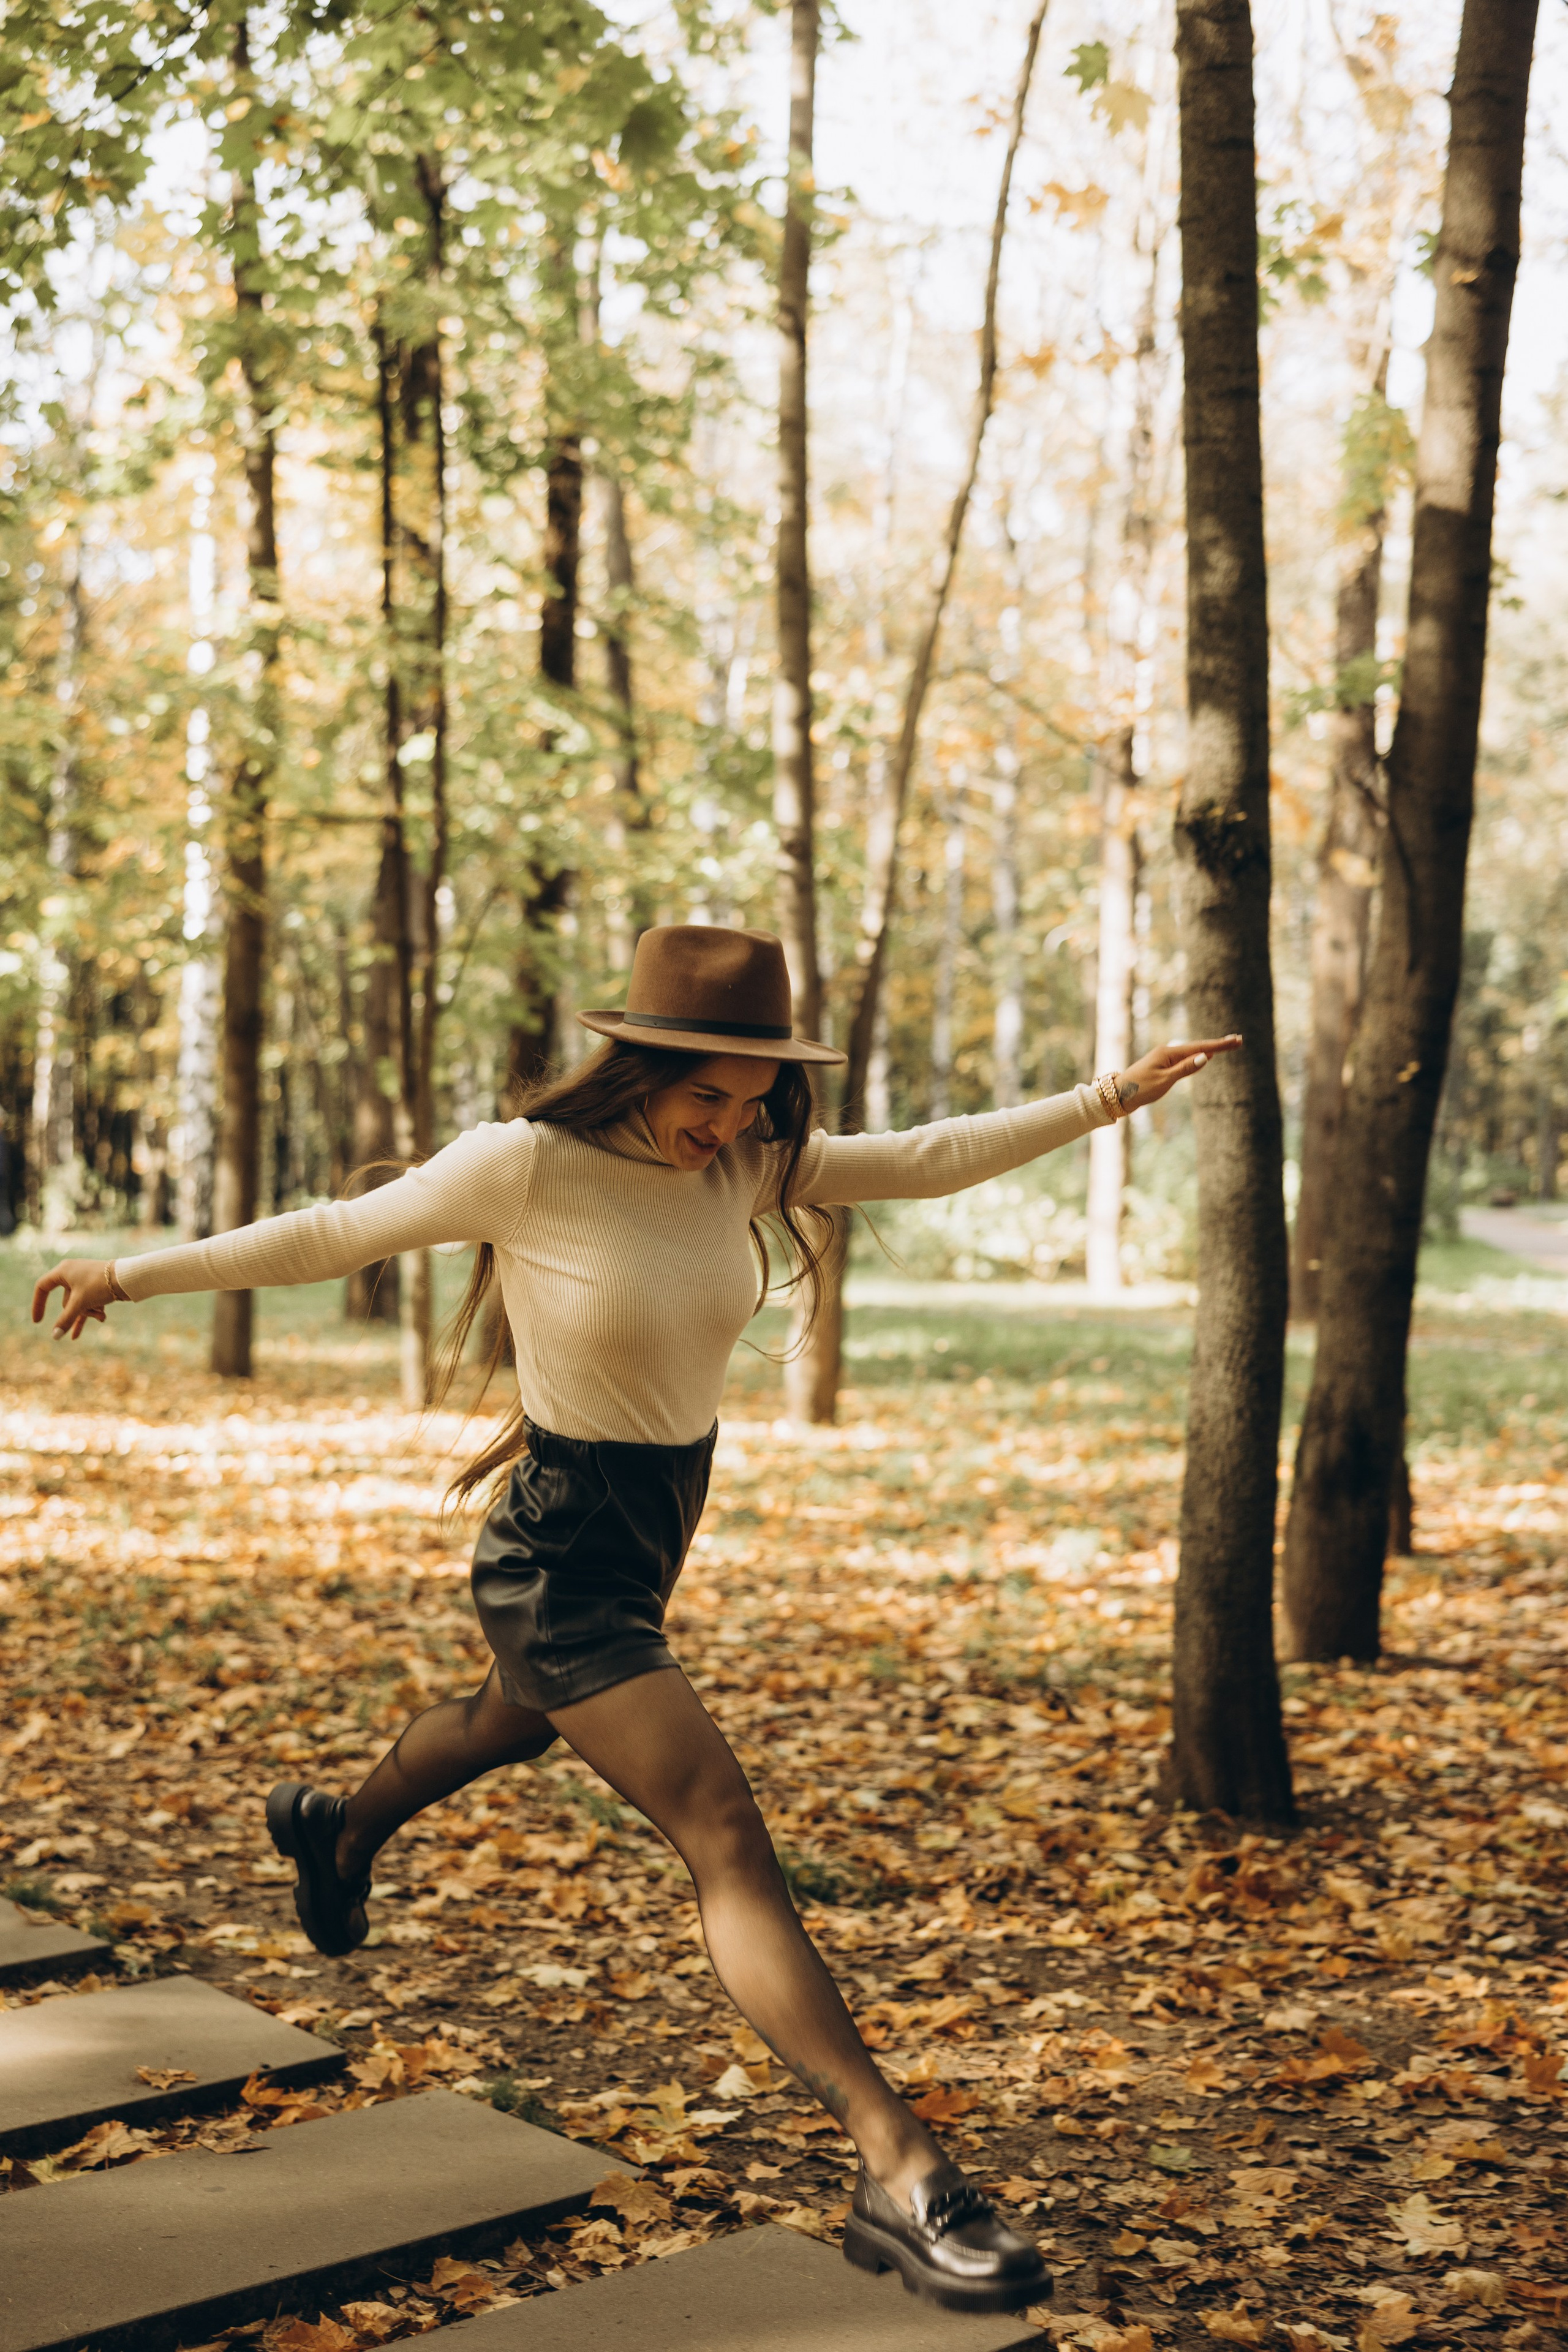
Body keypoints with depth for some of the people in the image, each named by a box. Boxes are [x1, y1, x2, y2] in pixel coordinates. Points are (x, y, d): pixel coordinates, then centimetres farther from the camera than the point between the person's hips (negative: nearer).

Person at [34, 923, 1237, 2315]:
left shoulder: (748, 1166, -5)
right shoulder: (524, 1167, -21)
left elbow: (930, 1160, -2)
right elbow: (328, 1237, -10)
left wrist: (1110, 1098, -7)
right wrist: (134, 1275, -4)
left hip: (662, 1526, 8)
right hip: (560, 1557, -8)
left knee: (512, 1726, 35)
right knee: (726, 1837, -17)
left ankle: (340, 1833, 67)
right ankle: (899, 2173, -20)